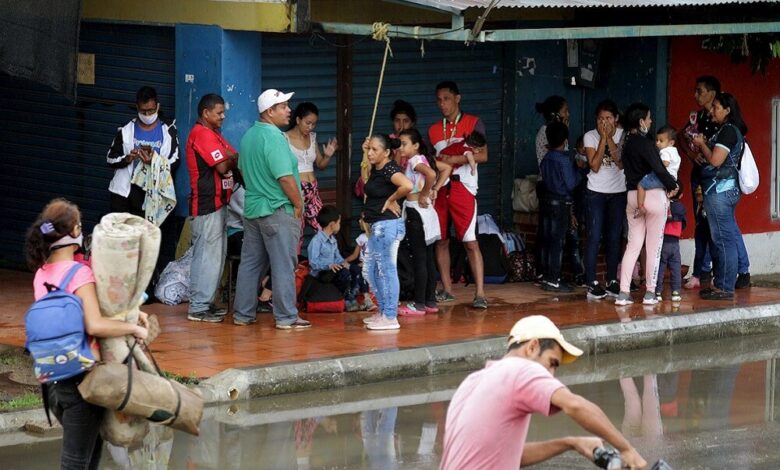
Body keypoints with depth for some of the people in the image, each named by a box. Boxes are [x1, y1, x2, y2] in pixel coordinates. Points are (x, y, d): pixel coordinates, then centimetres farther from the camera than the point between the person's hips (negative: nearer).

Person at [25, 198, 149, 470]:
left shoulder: (42, 274, 6)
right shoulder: (79, 274, -18)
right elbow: (95, 325, -29)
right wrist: (134, 328, -16)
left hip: (50, 376, 8)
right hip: (79, 377, -8)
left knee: (92, 441, 26)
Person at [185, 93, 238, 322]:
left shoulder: (213, 134, 20)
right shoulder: (202, 134, -14)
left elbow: (233, 157, 16)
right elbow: (223, 166, -19)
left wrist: (229, 158, -6)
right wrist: (231, 158, 0)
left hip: (217, 203, 11)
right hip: (207, 203, -11)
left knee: (215, 254, 14)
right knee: (208, 254, -10)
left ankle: (205, 302, 20)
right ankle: (198, 307, -8)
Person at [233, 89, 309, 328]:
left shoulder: (249, 135, 10)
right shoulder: (274, 137, -18)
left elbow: (243, 169, 19)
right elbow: (285, 177, -20)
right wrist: (299, 205, -10)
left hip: (252, 208, 9)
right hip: (278, 210, -9)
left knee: (250, 263, 12)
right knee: (283, 265, -4)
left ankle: (243, 314, 16)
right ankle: (286, 317, -2)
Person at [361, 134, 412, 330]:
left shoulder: (389, 169, -17)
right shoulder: (376, 169, 11)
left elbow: (407, 185, -35)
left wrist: (391, 200, -19)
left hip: (387, 225, -10)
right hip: (377, 226, 10)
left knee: (386, 270, -6)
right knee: (369, 270, 15)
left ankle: (390, 317, -3)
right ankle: (383, 312, 23)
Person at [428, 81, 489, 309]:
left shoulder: (473, 123, 2)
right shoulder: (433, 130, 16)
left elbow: (482, 155, -8)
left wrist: (453, 159, -15)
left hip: (462, 187, -5)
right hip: (439, 188, 5)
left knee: (470, 242, -10)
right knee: (441, 240, 6)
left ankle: (480, 294, -12)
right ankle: (447, 290, 14)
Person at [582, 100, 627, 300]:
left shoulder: (622, 135, -1)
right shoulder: (590, 136, -4)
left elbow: (621, 163, -13)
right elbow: (594, 166, -14)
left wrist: (610, 138, -16)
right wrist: (603, 138, -16)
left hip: (618, 192, 2)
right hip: (596, 192, -2)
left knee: (614, 237, 5)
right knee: (594, 236, -8)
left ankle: (612, 281, 12)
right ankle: (592, 283, -8)